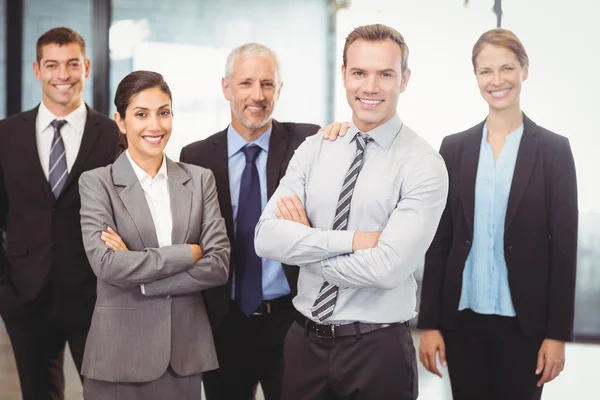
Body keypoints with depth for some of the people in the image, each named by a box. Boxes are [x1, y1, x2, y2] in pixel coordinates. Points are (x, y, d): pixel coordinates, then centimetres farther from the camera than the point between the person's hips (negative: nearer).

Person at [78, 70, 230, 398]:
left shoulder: (200, 179, 6)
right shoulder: (96, 183, -2)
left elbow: (218, 265, -3)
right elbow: (106, 264, -14)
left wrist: (139, 280, -12)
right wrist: (189, 253, -11)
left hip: (186, 350, 2)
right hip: (120, 352, -2)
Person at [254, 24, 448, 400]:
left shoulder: (424, 165, -11)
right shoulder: (313, 149, 3)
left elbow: (387, 267, -21)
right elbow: (268, 238, -7)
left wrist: (305, 244, -10)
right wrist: (352, 240, -19)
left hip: (378, 349, -4)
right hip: (305, 340, 4)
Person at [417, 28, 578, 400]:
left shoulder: (554, 149, -2)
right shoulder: (455, 148, 4)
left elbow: (564, 247, -3)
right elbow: (438, 240, 4)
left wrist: (558, 333, -6)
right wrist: (430, 322, 0)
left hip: (524, 321, -2)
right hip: (462, 316, 2)